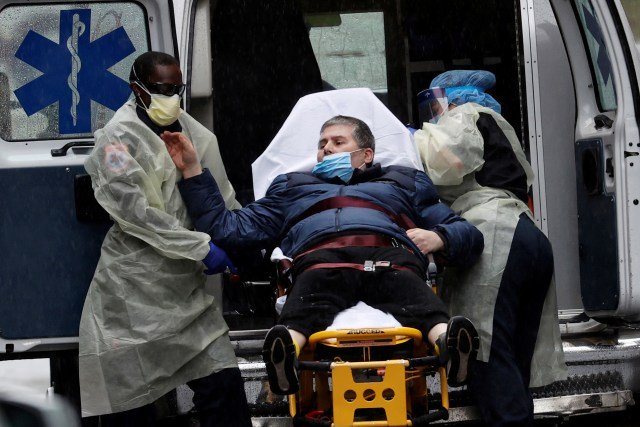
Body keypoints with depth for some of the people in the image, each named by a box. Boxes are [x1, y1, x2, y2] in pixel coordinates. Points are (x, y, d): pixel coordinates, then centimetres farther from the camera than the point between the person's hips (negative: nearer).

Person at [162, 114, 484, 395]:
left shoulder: (401, 182, 39)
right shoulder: (293, 187, 44)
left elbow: (466, 235, 28)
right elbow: (228, 229, 32)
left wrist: (438, 238, 4)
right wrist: (192, 171, 24)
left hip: (390, 259, 0)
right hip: (322, 263, 0)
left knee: (419, 303, -39)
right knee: (304, 309, -39)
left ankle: (445, 340, -69)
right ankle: (288, 347, -70)